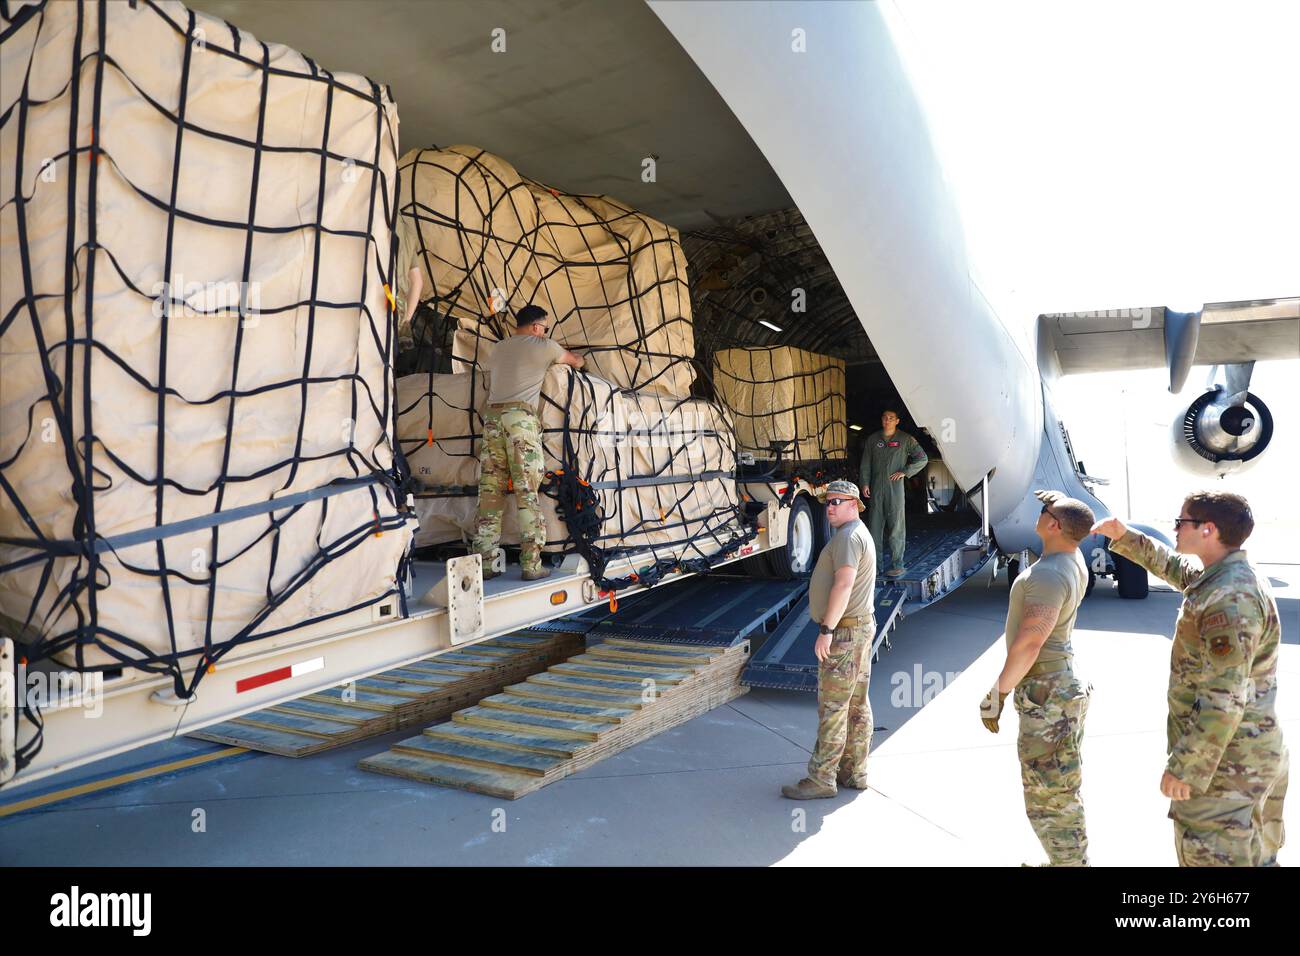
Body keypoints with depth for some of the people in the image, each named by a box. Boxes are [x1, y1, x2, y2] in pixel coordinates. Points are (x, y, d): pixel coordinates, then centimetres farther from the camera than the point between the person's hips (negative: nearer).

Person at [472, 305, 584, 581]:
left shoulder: (497, 349, 22)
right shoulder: (543, 346, 9)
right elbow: (576, 361, 27)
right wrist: (578, 359, 49)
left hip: (492, 417, 5)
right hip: (521, 418, -5)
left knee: (489, 492, 4)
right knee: (527, 492, -5)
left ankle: (483, 563, 3)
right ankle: (531, 564, -6)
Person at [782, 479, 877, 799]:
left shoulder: (848, 536, -15)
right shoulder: (860, 534, 19)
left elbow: (844, 585, -25)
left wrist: (826, 630, -24)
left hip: (844, 630, -11)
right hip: (861, 627, 11)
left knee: (832, 707, -7)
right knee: (857, 705, 13)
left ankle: (821, 779, -2)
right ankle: (854, 772, 21)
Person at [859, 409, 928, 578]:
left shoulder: (905, 439, 3)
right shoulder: (873, 439, 12)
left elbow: (922, 458, 5)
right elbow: (866, 463, 12)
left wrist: (905, 472, -4)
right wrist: (865, 483, 3)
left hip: (895, 487, -3)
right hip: (876, 488, 3)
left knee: (896, 526, -5)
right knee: (875, 524, 4)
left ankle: (897, 565, -3)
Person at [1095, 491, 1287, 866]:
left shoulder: (1231, 599, -26)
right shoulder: (1232, 575, 6)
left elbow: (1224, 700, -28)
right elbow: (1173, 566, 29)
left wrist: (1185, 766, -23)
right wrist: (1124, 537, 25)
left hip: (1225, 760, -10)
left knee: (1212, 855, -2)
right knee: (1257, 853, 22)